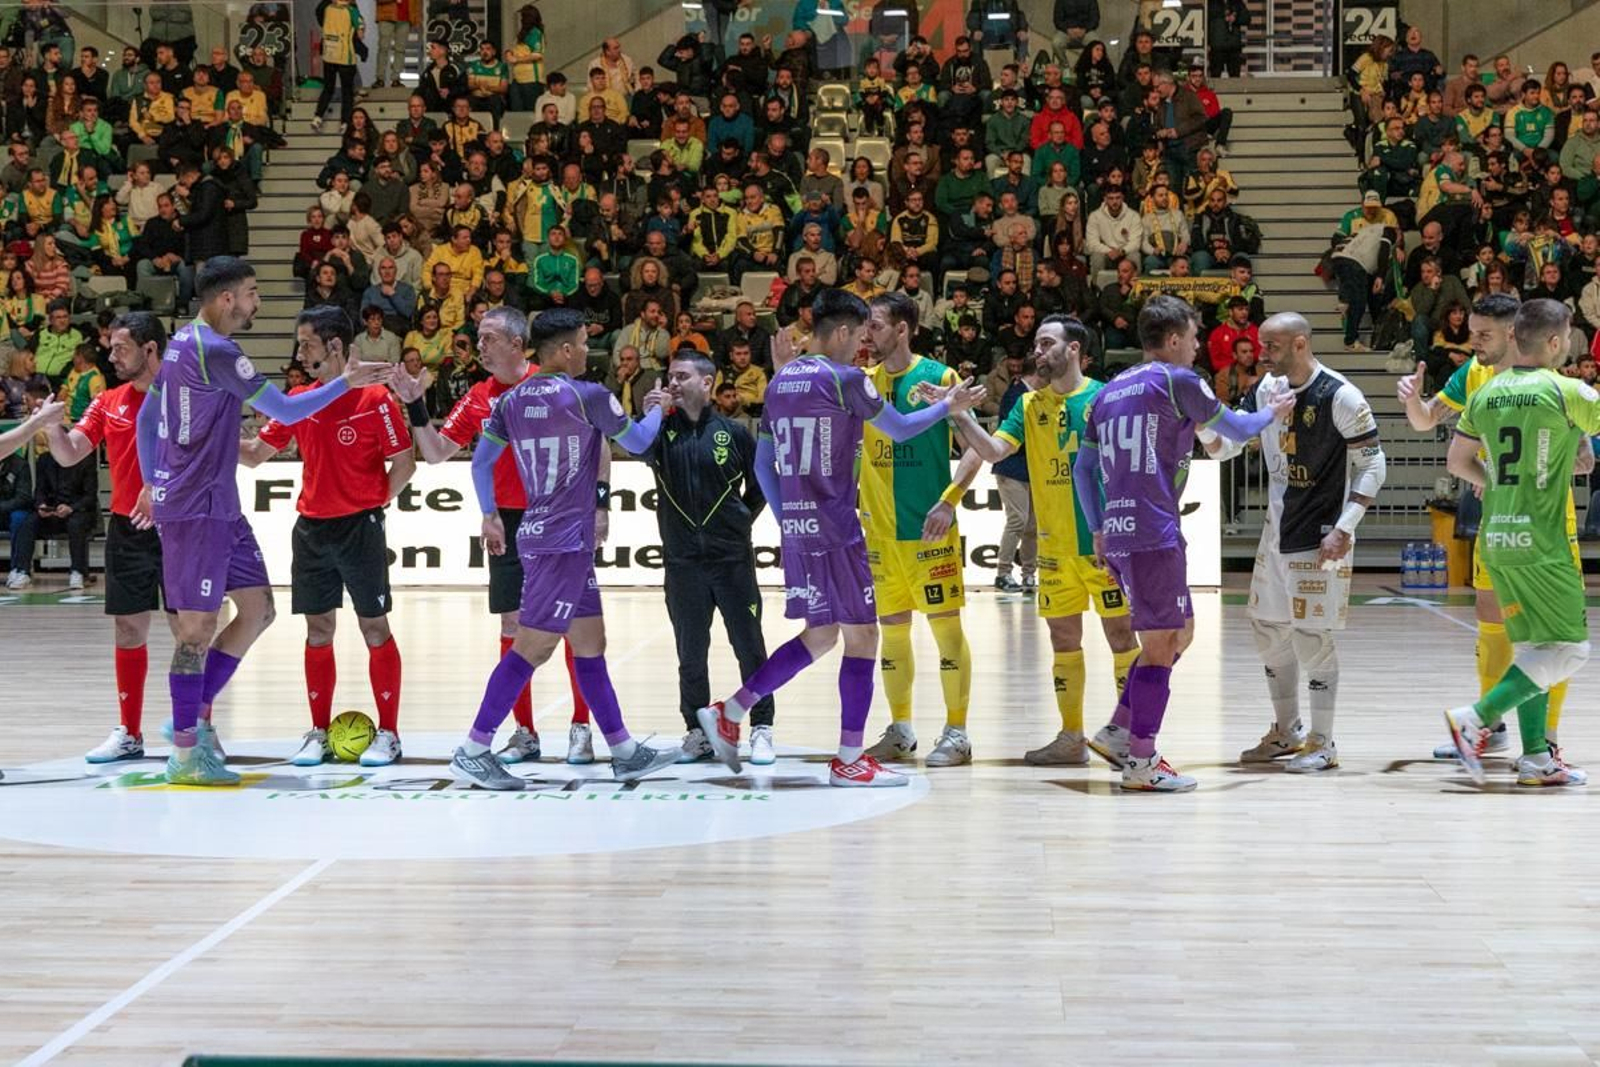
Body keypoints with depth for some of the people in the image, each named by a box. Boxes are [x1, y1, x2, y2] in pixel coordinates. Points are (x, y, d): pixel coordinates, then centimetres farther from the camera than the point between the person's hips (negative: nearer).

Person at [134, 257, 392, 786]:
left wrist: (152, 483, 25)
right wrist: (347, 382, -11)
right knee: (199, 626, -4)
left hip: (218, 505, 10)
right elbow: (285, 410, -18)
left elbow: (146, 417, 21)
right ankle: (185, 755, 1)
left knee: (258, 609, 11)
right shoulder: (215, 350, -17)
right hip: (197, 507, -10)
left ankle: (194, 716, 16)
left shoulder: (182, 344, 13)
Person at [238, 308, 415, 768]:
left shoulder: (375, 398, -9)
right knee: (318, 633, 7)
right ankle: (319, 733, 14)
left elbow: (404, 464, -6)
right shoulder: (299, 400, 7)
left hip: (359, 528, -5)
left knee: (375, 630, 0)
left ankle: (388, 734, 7)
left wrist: (372, 504, -4)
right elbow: (255, 453, 10)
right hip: (311, 528, 5)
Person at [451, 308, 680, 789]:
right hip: (565, 542, -8)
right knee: (532, 646, -7)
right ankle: (473, 751, -8)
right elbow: (637, 442, 1)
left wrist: (490, 516, 22)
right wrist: (658, 409, 20)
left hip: (538, 535, 8)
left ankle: (624, 752, 17)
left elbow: (481, 461, 11)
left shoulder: (512, 400, 7)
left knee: (590, 644, 12)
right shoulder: (588, 396, -12)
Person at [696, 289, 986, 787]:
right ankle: (849, 759, 1)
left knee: (819, 635, 17)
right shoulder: (846, 378, -11)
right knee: (861, 635, 0)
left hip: (796, 527, 8)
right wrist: (946, 406, 15)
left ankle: (728, 714, 13)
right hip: (836, 528, -8)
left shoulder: (782, 381, 11)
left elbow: (763, 463, 15)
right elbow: (899, 429, 0)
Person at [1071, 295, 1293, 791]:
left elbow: (1083, 468, 16)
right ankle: (1141, 762, -1)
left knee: (1180, 632, 19)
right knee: (1160, 646, -2)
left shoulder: (1109, 392, 16)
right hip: (1154, 535, -8)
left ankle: (1118, 732, 15)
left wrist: (1098, 531, 20)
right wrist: (1273, 412, 26)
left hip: (1117, 536, 8)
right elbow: (1237, 430, 7)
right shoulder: (1176, 380, -4)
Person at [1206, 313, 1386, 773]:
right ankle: (1286, 732, 29)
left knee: (1312, 637, -5)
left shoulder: (1340, 396, -16)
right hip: (1276, 532, 8)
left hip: (1320, 539, -8)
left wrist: (1343, 529, -20)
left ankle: (1322, 743, 6)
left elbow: (1373, 466, -14)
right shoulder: (1267, 390, 5)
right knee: (1268, 631, 14)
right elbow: (1223, 448, 10)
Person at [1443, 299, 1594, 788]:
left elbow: (1458, 461, 15)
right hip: (1542, 541, -7)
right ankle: (1476, 719, -11)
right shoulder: (1566, 392, -10)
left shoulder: (1485, 394, 8)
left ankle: (1536, 756, 13)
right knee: (1570, 647, -2)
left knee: (1532, 645, 14)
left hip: (1495, 540, 7)